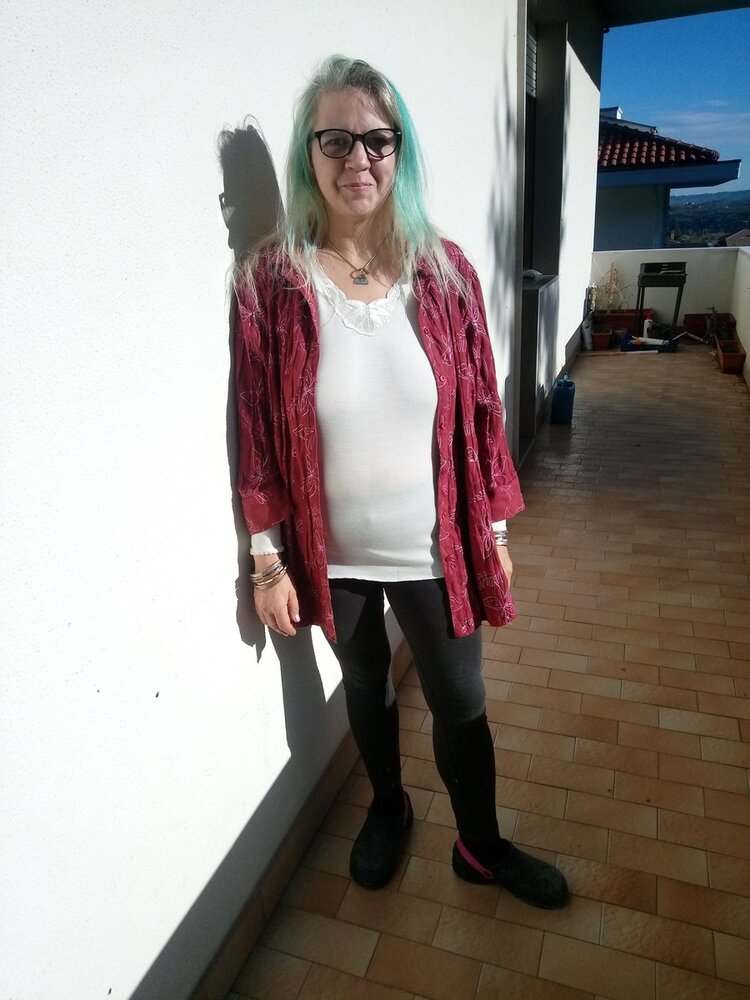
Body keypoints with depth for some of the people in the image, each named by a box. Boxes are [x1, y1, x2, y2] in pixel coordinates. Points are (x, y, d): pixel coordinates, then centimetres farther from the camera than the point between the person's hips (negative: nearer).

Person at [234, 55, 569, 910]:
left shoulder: (443, 271, -6)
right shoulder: (269, 282, -10)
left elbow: (479, 410, -2)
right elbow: (257, 433, -7)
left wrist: (494, 528, 2)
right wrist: (269, 561, -5)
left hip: (434, 549, 1)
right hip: (332, 555, 0)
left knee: (461, 705, 15)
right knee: (366, 693, 23)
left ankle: (481, 846, 45)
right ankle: (388, 809, 54)